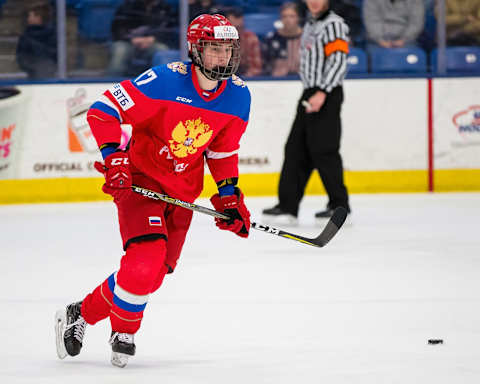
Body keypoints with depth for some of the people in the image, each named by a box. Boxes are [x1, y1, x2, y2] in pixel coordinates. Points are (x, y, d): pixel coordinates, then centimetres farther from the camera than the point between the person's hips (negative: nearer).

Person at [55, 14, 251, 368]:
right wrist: (114, 160, -25)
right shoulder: (165, 81, -21)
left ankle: (84, 313, 23)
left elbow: (224, 149, 12)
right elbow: (102, 111, -18)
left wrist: (229, 195, 4)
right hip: (141, 178, -6)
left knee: (155, 272, 4)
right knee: (145, 262, -24)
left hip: (183, 190, 6)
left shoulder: (238, 96, -3)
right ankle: (125, 331, 1)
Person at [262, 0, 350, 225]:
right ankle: (288, 208, 5)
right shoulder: (310, 26, 20)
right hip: (310, 95, 9)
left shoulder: (334, 24, -9)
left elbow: (338, 61, -19)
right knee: (296, 150, 4)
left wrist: (322, 93, -26)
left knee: (323, 151, -9)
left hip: (327, 96, -9)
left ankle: (340, 207, -1)